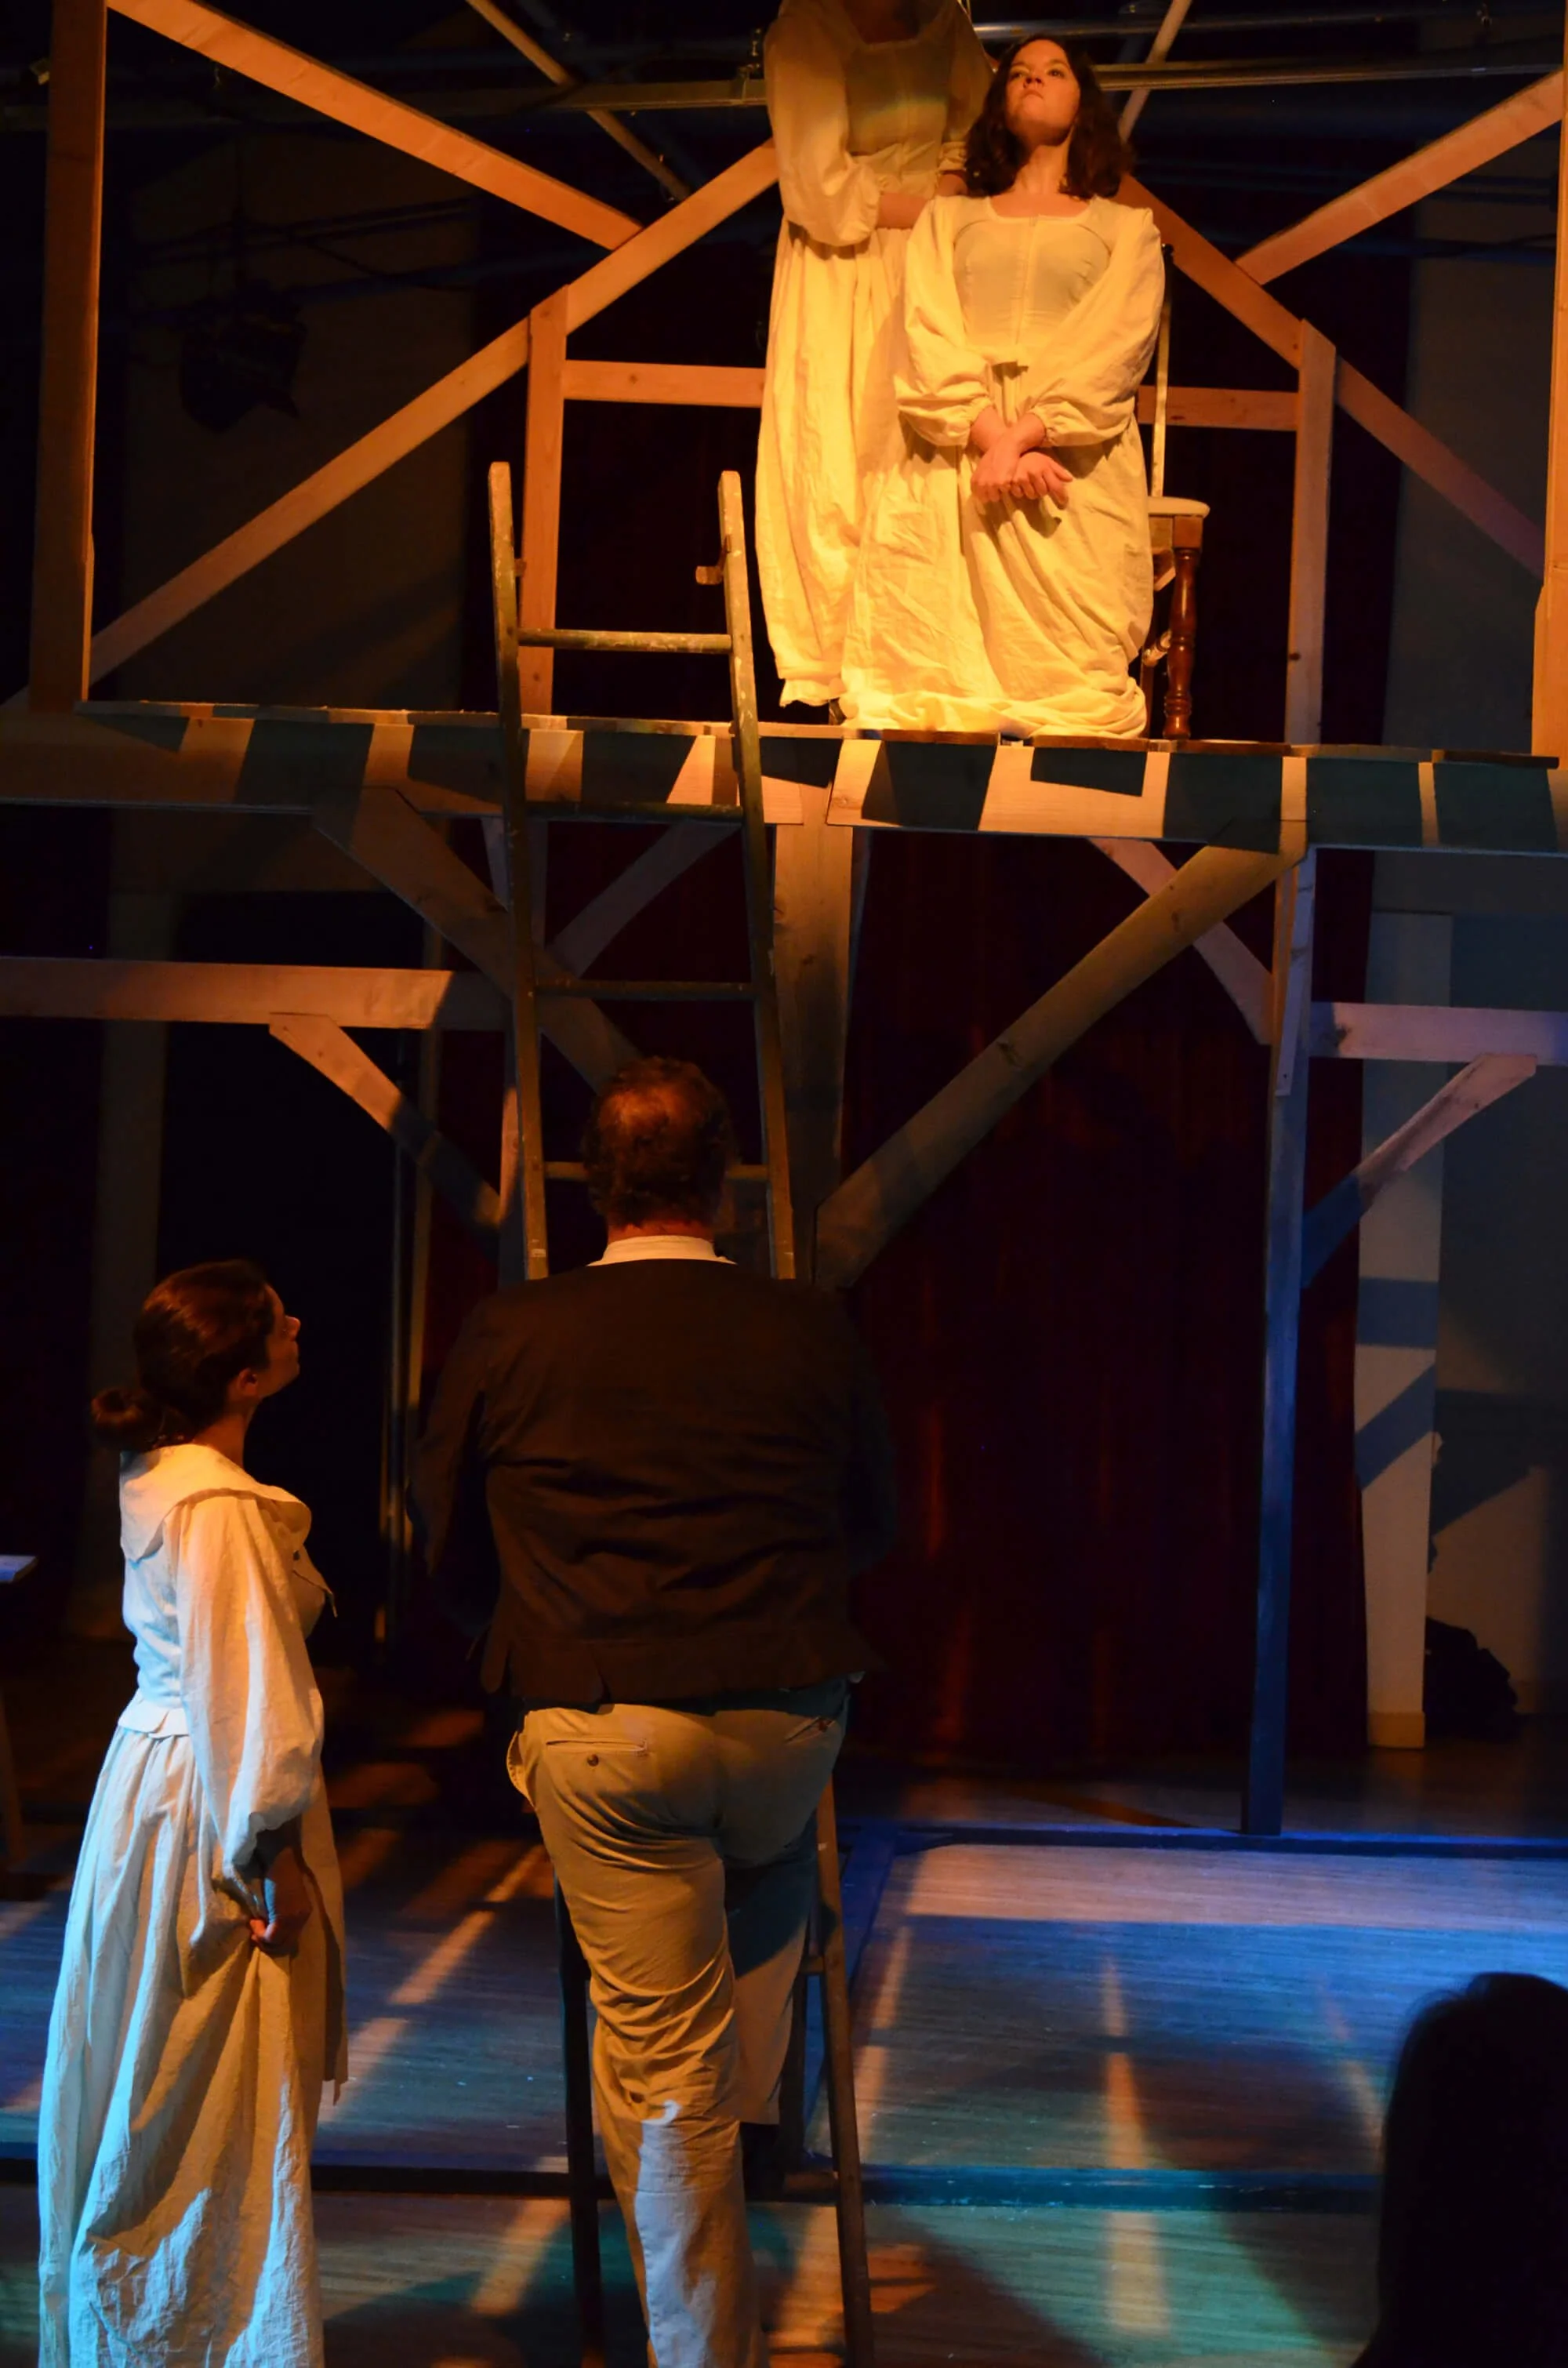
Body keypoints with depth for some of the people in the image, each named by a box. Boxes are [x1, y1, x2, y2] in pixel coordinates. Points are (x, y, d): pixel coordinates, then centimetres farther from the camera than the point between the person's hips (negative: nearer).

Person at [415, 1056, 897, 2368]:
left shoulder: (509, 1337, -3)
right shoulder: (812, 1331, 0)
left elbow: (450, 1555, 8)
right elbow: (872, 1528, 14)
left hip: (598, 1735, -2)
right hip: (789, 1720, 2)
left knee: (663, 2079, 5)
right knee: (774, 1867, 37)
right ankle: (754, 2093, 39)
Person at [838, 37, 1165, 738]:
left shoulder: (1127, 229, 19)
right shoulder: (947, 219, 23)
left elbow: (1115, 348, 2)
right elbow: (928, 339, 6)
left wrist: (1022, 437, -15)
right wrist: (993, 439, -13)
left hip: (1074, 461, -1)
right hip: (950, 464, 1)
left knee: (1069, 678, -18)